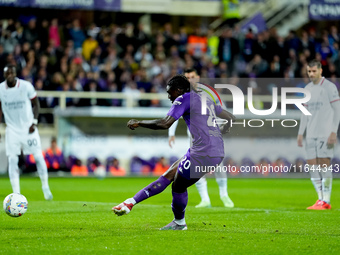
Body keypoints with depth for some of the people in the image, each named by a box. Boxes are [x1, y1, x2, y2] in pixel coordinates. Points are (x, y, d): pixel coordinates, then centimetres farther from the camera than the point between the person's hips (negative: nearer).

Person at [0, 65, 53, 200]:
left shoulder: (26, 86, -10)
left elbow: (36, 104, 1)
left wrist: (34, 122, -9)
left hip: (28, 127, -1)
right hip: (12, 129, 1)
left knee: (38, 157, -1)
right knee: (12, 160, -7)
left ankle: (45, 186, 16)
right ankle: (16, 193, -4)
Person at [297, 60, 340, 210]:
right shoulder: (308, 89, 14)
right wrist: (300, 133, 14)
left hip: (325, 134, -6)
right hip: (311, 134, 6)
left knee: (324, 165, -8)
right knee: (312, 166, 2)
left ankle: (326, 201, -4)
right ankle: (321, 198, 10)